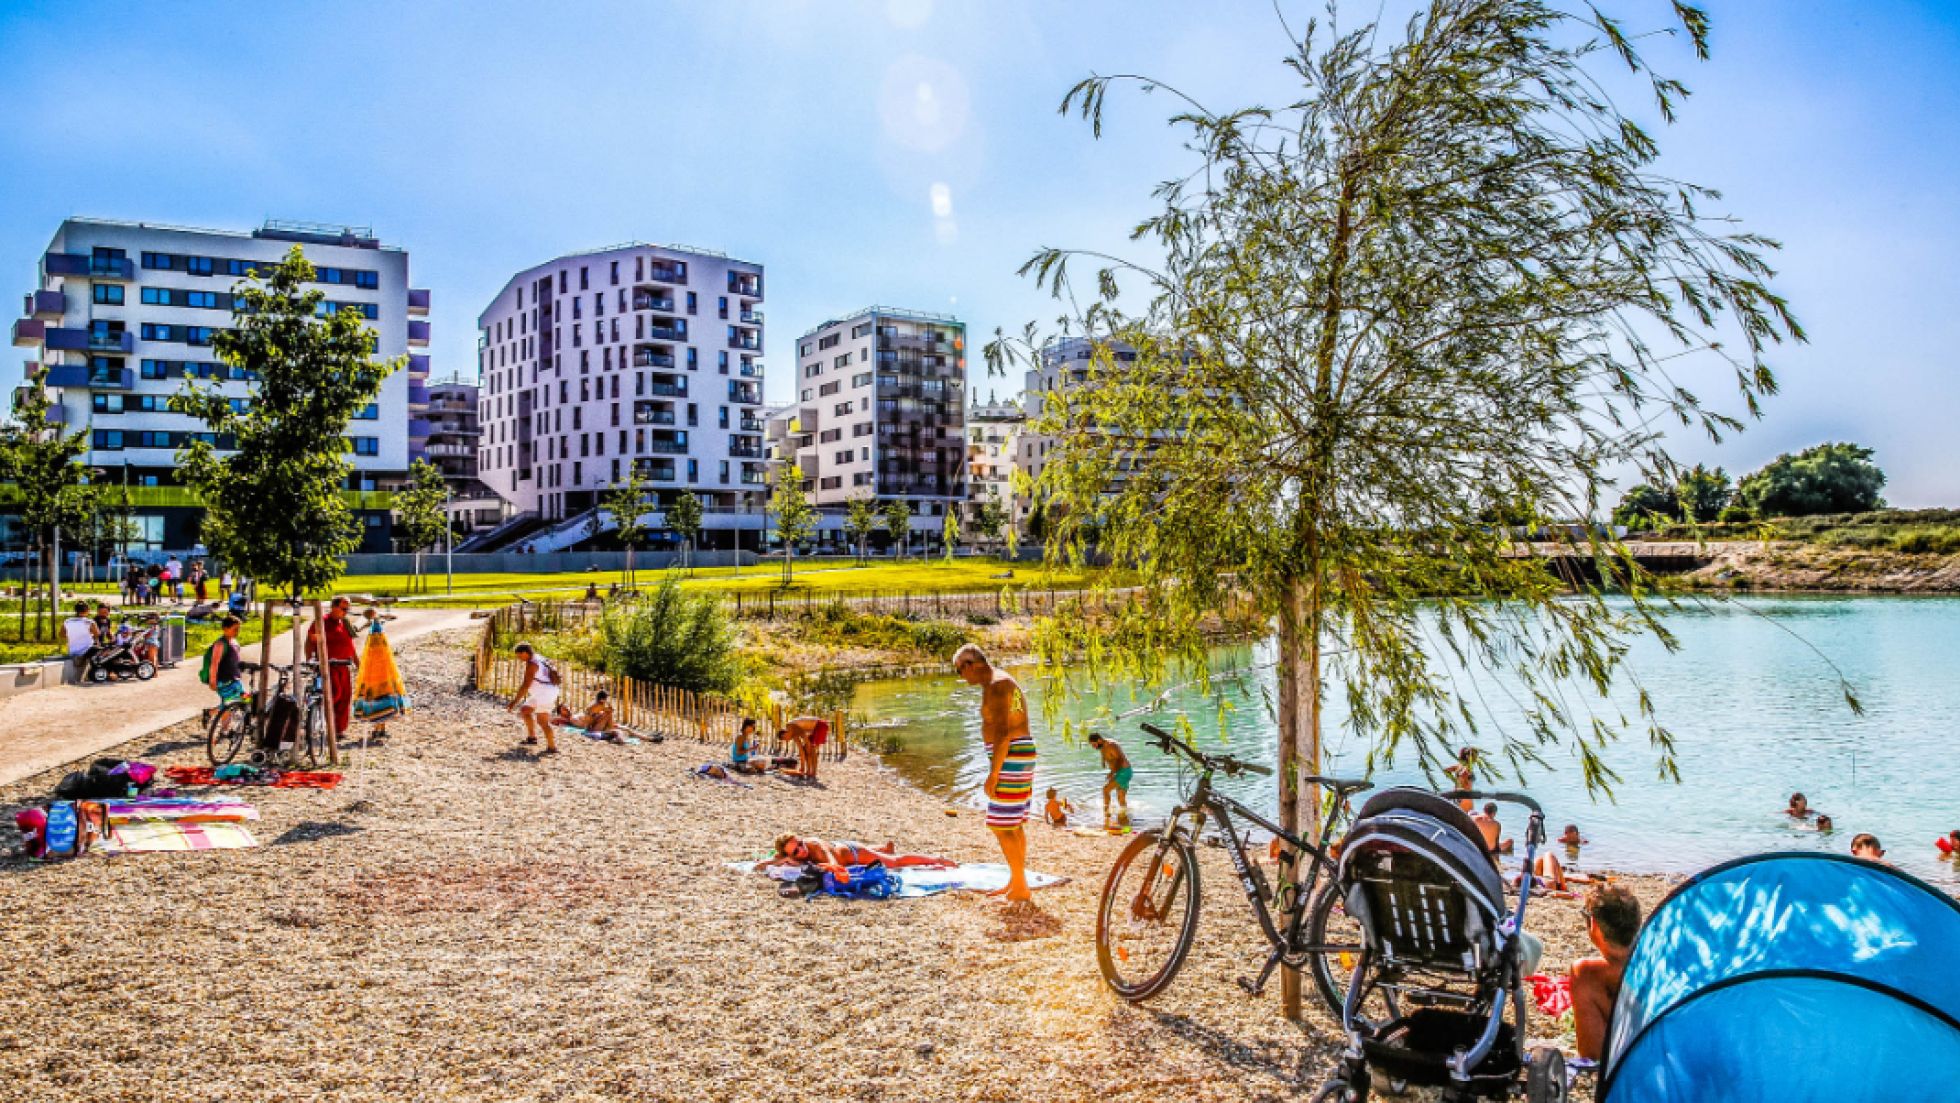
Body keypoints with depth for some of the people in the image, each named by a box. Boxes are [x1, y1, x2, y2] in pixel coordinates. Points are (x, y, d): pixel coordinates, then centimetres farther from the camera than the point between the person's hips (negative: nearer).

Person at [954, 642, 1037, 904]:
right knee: (1014, 824, 16)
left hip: (1010, 756, -11)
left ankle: (1021, 889, -4)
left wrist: (993, 774, -21)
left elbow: (1001, 733, -22)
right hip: (1020, 754, 11)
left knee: (1002, 826, -8)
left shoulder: (995, 686, -15)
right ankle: (1015, 882, 24)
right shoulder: (1004, 682, 18)